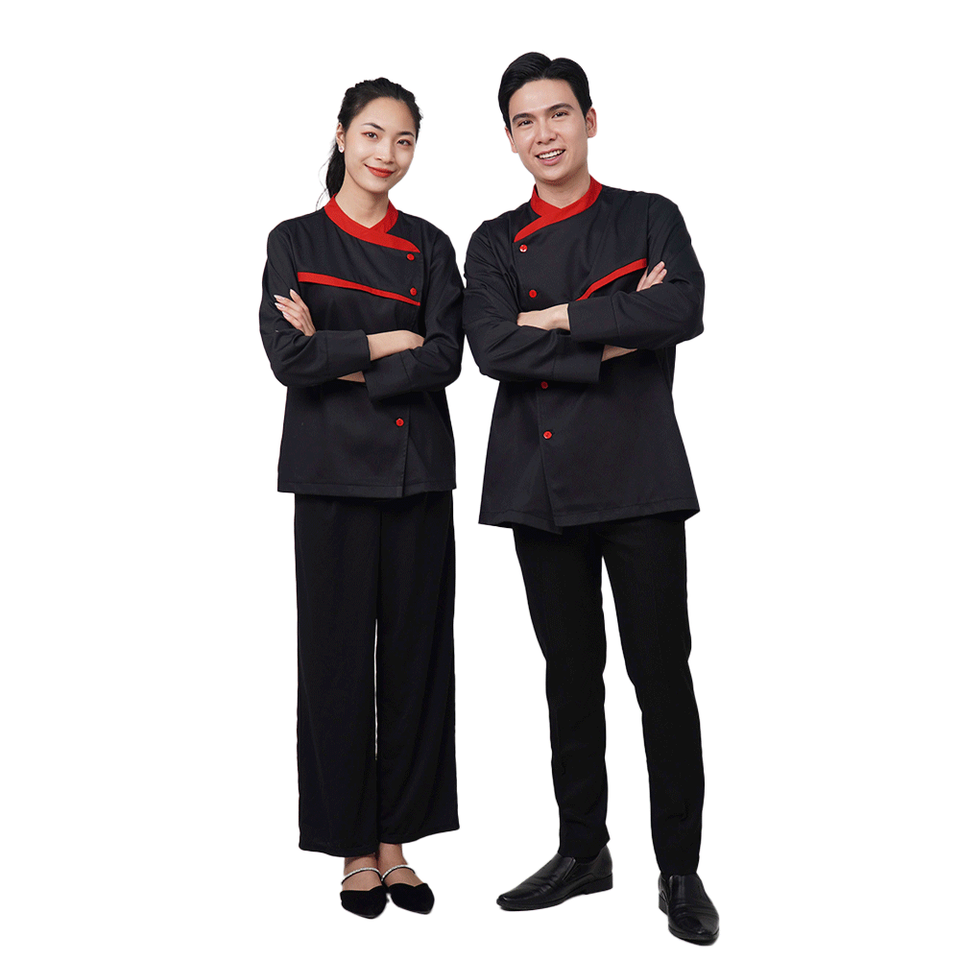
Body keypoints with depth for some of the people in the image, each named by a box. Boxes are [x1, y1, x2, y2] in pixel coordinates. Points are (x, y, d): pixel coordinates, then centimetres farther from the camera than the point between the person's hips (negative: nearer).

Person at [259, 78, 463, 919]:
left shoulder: (430, 246, 10)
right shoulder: (296, 242, 5)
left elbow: (445, 358, -4)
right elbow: (288, 355, -9)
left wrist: (340, 360, -8)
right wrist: (387, 342, -7)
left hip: (419, 471, 2)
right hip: (334, 472, -2)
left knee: (415, 652, 5)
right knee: (338, 654, 2)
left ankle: (397, 841, 19)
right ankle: (354, 848, 17)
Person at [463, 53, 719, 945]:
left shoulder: (650, 219, 7)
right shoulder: (495, 242, 12)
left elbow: (684, 310, -13)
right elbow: (491, 346, -7)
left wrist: (560, 317, -11)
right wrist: (615, 339, -10)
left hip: (637, 476, -2)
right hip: (541, 483, 3)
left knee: (661, 671, 0)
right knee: (571, 672, 12)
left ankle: (680, 869, 14)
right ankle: (582, 850, 26)